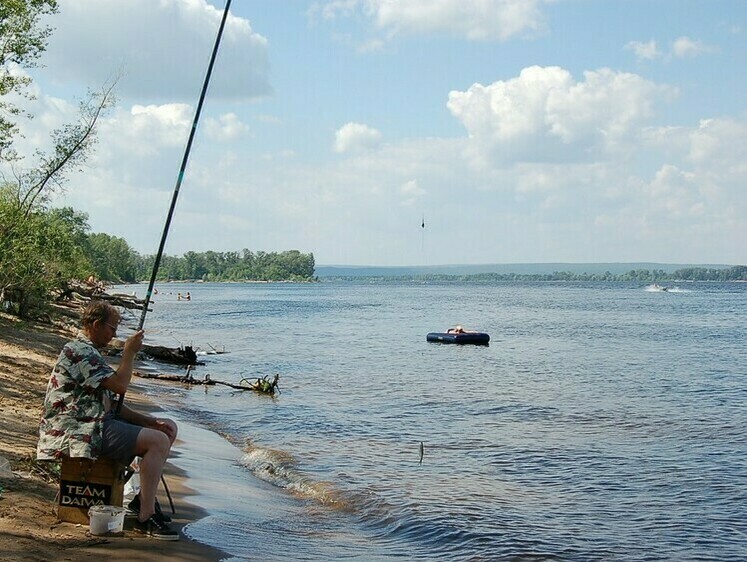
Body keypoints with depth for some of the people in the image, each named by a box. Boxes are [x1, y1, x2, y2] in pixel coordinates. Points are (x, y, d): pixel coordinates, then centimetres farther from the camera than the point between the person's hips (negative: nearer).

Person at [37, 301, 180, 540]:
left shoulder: (89, 351, 22)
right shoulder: (79, 351, -13)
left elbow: (110, 402, 19)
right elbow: (120, 385, -22)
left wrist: (149, 421, 8)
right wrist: (129, 352, -6)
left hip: (99, 422, 11)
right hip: (82, 429, -11)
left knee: (168, 428, 9)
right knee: (158, 441, -23)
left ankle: (144, 498, 9)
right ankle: (145, 517, -20)